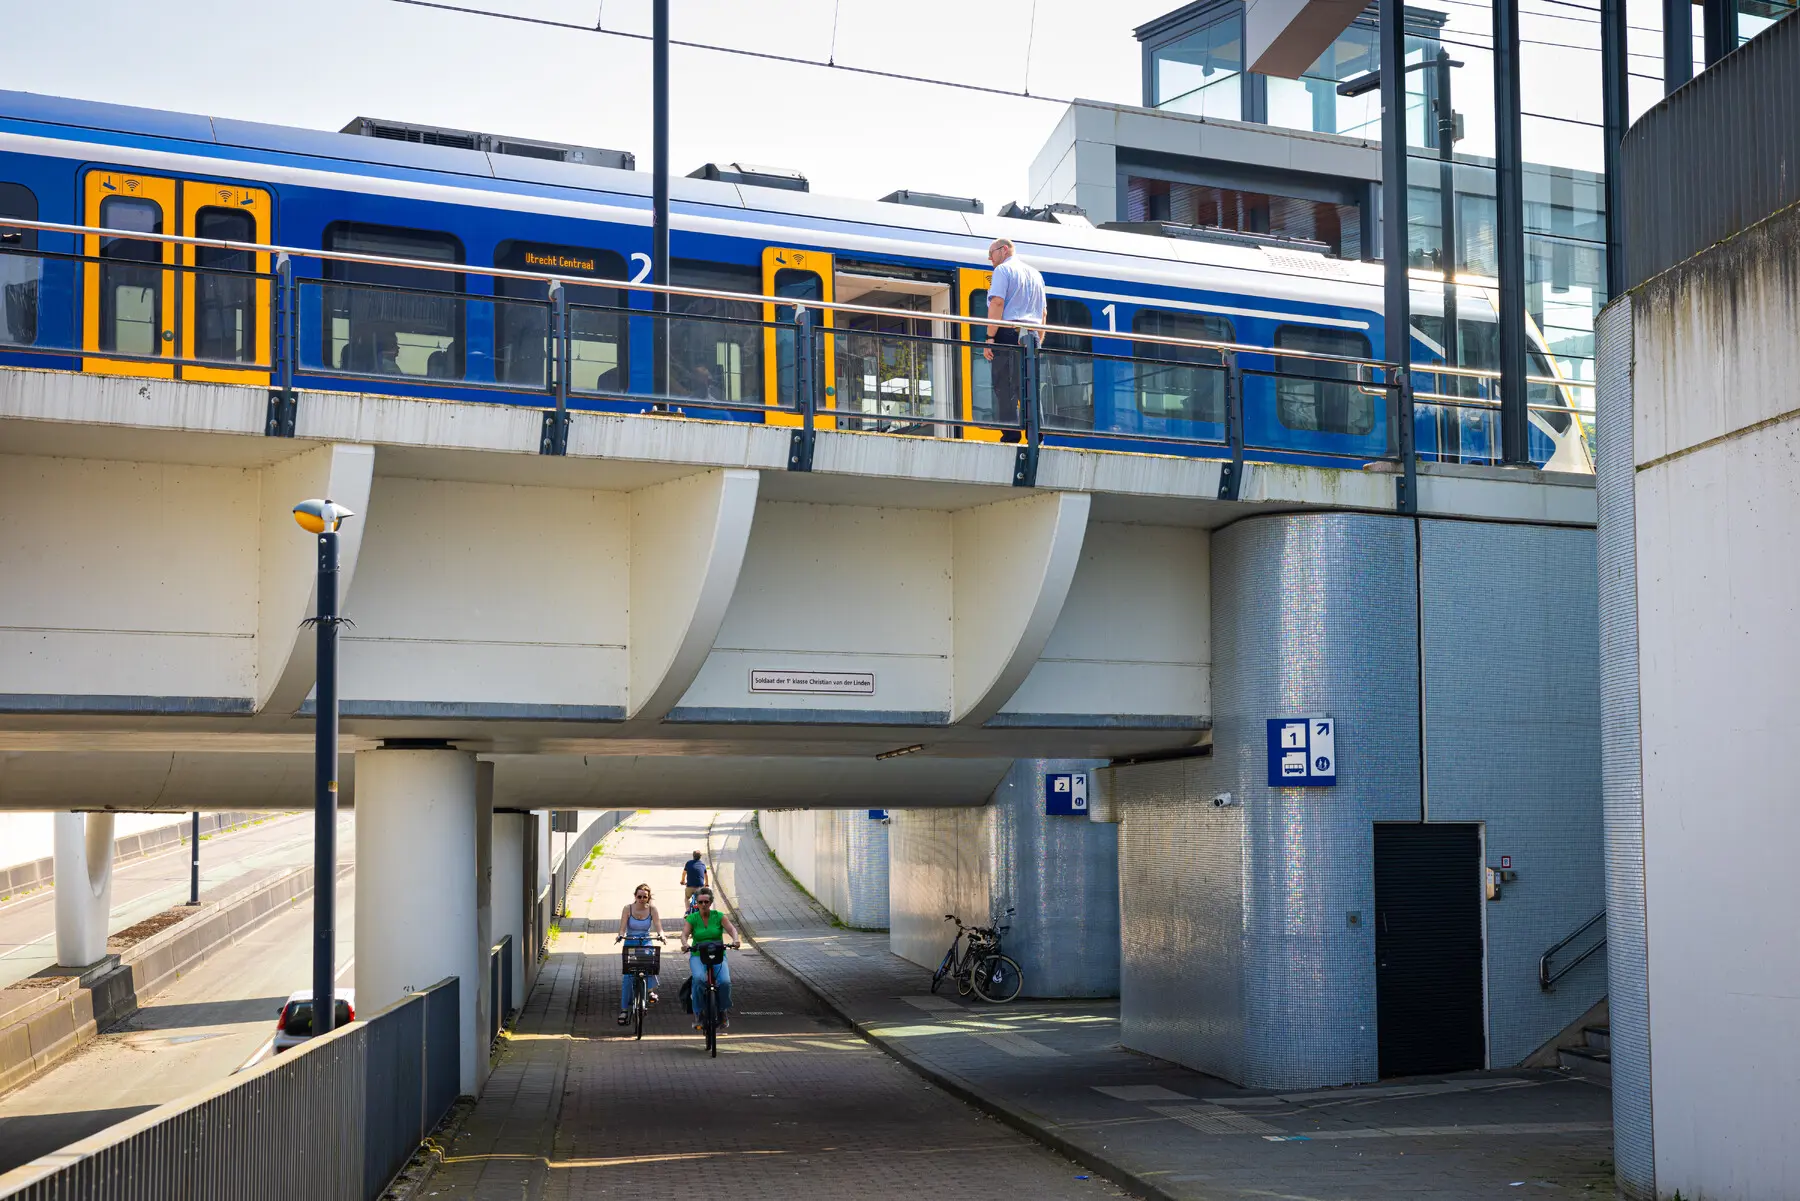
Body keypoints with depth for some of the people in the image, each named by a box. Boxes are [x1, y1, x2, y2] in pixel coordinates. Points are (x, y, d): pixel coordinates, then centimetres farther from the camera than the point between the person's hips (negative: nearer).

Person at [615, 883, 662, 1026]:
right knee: (627, 976, -10)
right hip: (630, 944, 0)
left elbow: (658, 927, -9)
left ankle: (652, 990, -13)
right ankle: (624, 1009, -3)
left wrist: (660, 935, -30)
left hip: (646, 944, 0)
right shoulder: (628, 909, -5)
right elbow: (622, 928, -10)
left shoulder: (652, 909, -3)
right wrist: (620, 935, -31)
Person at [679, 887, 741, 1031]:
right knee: (699, 978, -34)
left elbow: (731, 929, -11)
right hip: (697, 956, 0)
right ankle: (697, 1013, -18)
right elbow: (684, 934, -12)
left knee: (725, 981, -28)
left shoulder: (719, 916, 3)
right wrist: (685, 943, -35)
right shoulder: (692, 918, 3)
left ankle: (723, 1011, -3)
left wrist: (735, 939, -33)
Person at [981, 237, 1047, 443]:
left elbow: (997, 303, -13)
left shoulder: (1003, 270, 0)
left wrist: (990, 338, -15)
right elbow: (1043, 312, 22)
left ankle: (1010, 436, -15)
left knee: (1005, 387, -8)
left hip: (1009, 334, -7)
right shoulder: (1035, 274, 23)